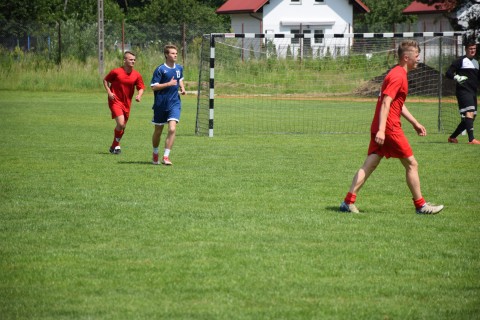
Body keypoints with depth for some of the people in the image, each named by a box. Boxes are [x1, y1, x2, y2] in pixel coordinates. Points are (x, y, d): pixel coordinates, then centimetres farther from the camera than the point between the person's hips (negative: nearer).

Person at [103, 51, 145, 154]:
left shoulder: (137, 75, -2)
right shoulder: (116, 72, -10)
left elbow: (141, 88, 7)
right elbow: (105, 80, 4)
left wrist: (139, 95, -14)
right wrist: (109, 92, -9)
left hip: (127, 103, 5)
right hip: (115, 101, -5)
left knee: (123, 126, 11)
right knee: (120, 123, -19)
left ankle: (114, 146, 30)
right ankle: (116, 145, 1)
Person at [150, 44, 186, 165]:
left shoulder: (179, 68, 7)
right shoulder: (160, 69, -10)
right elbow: (153, 86, -13)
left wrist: (182, 88, 8)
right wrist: (169, 84, -20)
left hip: (174, 103, 3)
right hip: (161, 104, -3)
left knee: (172, 129, -16)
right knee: (158, 131, 10)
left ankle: (166, 156, -12)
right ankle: (155, 154, 32)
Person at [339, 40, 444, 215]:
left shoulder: (397, 73, 20)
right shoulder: (398, 76, -13)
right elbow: (386, 103, -22)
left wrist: (415, 123, 32)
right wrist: (381, 130, -28)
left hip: (380, 128, 10)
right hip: (389, 128, -10)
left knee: (369, 165, 5)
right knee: (412, 164, 1)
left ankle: (348, 201, -1)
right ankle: (420, 205, 9)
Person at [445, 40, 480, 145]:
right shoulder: (461, 61, -3)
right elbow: (448, 73, -9)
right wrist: (456, 77, -27)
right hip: (463, 91, -9)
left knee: (470, 118, 10)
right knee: (470, 112, -23)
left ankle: (452, 137, 22)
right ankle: (471, 139, -34)